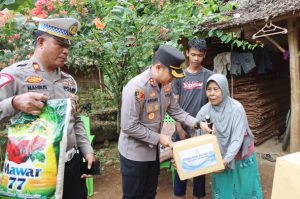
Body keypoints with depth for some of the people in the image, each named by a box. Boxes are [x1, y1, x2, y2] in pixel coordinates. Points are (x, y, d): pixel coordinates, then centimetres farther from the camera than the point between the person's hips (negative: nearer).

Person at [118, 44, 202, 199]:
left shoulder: (166, 85, -4)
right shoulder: (136, 88, -29)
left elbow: (175, 110, 5)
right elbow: (129, 127, -27)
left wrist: (197, 123, -7)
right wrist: (159, 138, -21)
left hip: (153, 149, 7)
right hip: (134, 152, -7)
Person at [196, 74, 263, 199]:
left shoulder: (236, 108, -23)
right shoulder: (205, 110, -14)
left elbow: (237, 139, -23)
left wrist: (226, 160, -26)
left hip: (241, 156, -2)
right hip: (219, 156, 3)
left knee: (245, 188, 15)